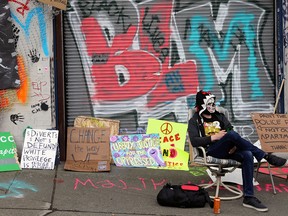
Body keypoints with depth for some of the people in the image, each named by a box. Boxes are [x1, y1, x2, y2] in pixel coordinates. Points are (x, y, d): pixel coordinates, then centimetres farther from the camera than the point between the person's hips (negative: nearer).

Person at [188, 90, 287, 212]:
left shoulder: (220, 117, 23)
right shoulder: (195, 121, 8)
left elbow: (231, 129, 11)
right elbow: (194, 141, -7)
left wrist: (234, 145, -10)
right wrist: (214, 137, -15)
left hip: (227, 150, 5)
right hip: (211, 151, -5)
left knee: (247, 155, -27)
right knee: (232, 134, -32)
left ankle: (248, 197, -28)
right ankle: (267, 157, -25)